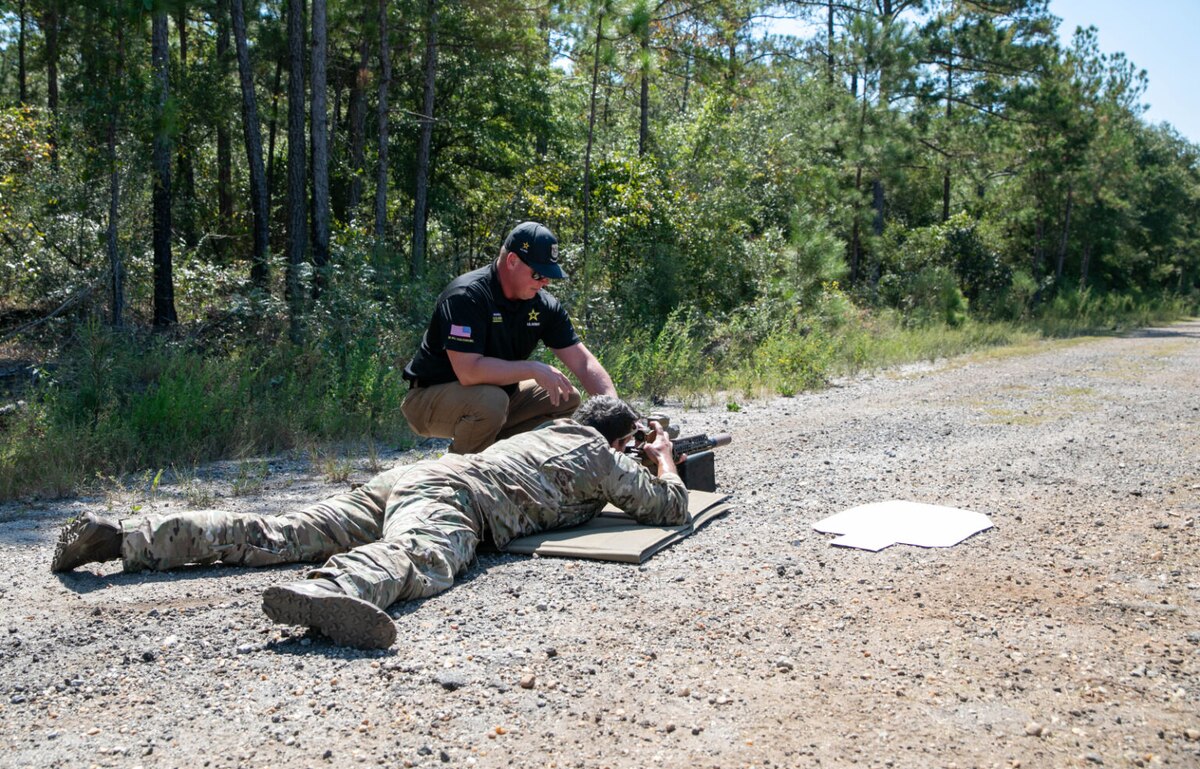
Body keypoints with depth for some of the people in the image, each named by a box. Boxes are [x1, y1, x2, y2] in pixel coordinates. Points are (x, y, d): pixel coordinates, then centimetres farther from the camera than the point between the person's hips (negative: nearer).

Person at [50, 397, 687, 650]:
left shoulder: (550, 431, 39)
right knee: (424, 557, -41)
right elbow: (673, 509, 23)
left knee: (270, 537, -2)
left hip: (402, 479, 8)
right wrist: (664, 459, 43)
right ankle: (328, 592, -75)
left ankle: (121, 536, -11)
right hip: (451, 498, -8)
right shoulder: (604, 457, 19)